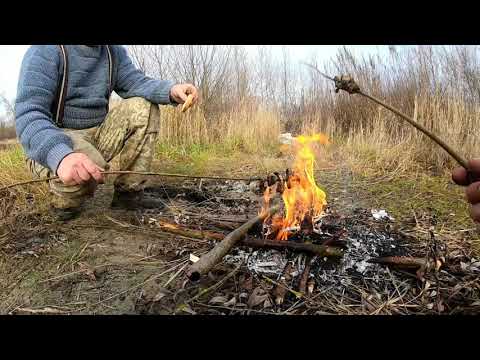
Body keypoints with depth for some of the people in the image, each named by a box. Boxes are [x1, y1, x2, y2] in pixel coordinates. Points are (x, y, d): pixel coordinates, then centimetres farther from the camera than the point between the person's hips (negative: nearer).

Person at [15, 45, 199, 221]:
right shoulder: (45, 51, -15)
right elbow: (27, 116, -25)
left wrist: (171, 90, -28)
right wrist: (60, 156, -46)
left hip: (97, 135, 7)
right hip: (53, 143, -6)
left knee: (144, 108, -10)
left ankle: (128, 192, -8)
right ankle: (65, 199, -2)